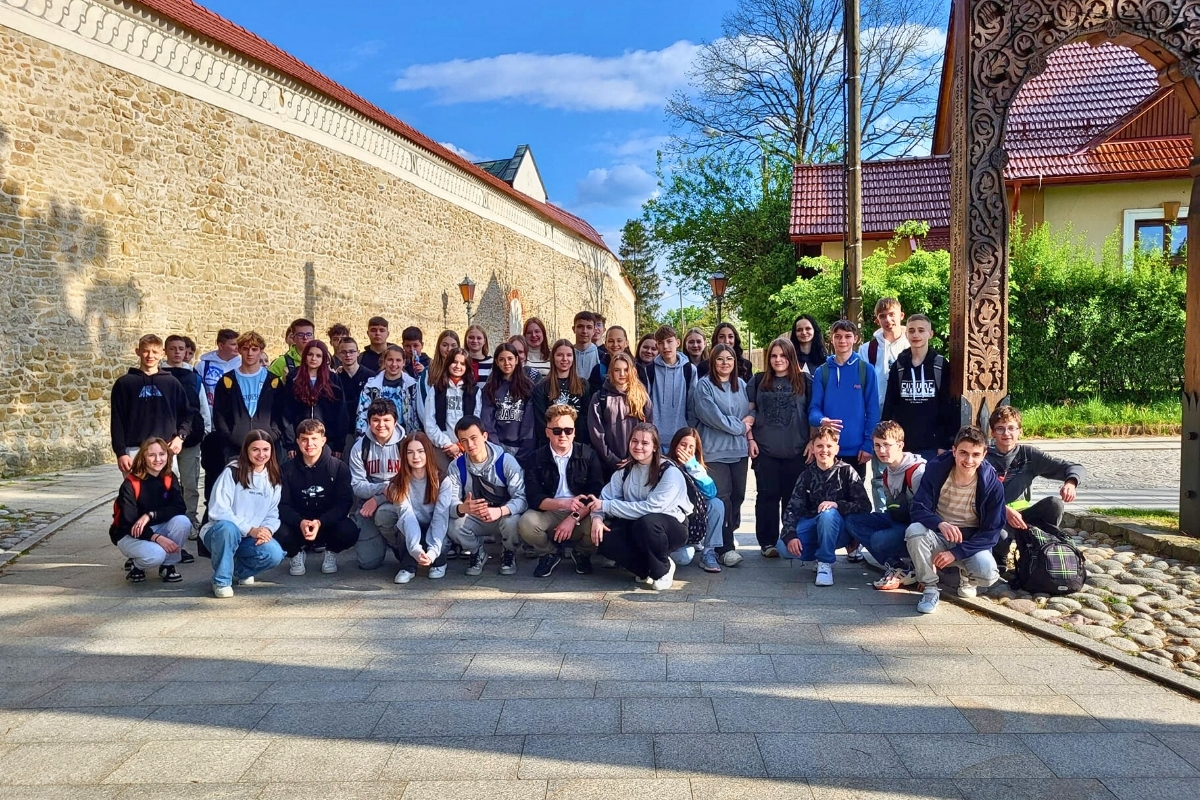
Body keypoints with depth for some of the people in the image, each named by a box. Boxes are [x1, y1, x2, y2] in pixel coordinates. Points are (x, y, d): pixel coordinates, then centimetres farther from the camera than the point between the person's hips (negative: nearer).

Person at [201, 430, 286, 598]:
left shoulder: (275, 479, 5)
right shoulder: (232, 472, -10)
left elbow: (273, 514, 5)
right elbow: (218, 510, -18)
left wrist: (267, 530, -19)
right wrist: (250, 529, -25)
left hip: (253, 539, 4)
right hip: (219, 532, -3)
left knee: (275, 554, -27)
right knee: (227, 527, -39)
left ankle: (240, 570, 8)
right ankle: (221, 580, -17)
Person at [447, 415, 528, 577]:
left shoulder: (506, 461, -17)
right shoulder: (456, 467, -9)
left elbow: (521, 498, -24)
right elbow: (450, 504, -17)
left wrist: (500, 511, -44)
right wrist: (462, 508, -43)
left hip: (505, 517, -2)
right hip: (475, 520, 2)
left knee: (512, 521, -36)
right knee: (454, 526, -29)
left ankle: (509, 555, 0)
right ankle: (478, 554, 5)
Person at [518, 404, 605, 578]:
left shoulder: (588, 455, -3)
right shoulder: (536, 459, -2)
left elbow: (596, 494, -10)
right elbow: (534, 498, -10)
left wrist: (574, 518, -22)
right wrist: (563, 503, -27)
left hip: (582, 514, 0)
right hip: (549, 513, 0)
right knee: (526, 524, -30)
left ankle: (581, 553, 7)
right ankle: (550, 553, 5)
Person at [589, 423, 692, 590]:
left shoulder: (670, 472, -17)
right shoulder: (625, 471, 2)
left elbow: (651, 508, -27)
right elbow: (605, 497, -4)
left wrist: (607, 506, -25)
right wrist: (597, 517, -28)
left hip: (671, 527, -5)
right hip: (636, 528, 5)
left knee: (646, 522, -38)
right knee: (604, 540, -24)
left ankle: (663, 569, -10)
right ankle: (646, 569, -1)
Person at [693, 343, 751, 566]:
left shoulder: (741, 384, 13)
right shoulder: (704, 385, -5)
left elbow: (748, 414, 17)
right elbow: (712, 416, -14)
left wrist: (750, 437, 1)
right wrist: (739, 426, -7)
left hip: (739, 448, 6)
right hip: (715, 449, -5)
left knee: (738, 494, 6)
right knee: (721, 496, -7)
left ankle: (728, 537, 23)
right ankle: (726, 547, -2)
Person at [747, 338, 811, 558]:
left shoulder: (805, 382, 4)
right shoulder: (758, 381, 7)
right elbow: (749, 412, 8)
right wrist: (750, 439, -1)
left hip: (797, 451, 0)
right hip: (765, 450, 0)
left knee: (794, 497, 6)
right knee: (767, 496, 3)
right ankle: (767, 542, 10)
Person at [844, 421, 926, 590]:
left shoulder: (917, 471, -20)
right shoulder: (887, 472, 8)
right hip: (897, 521, 10)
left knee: (879, 540, -33)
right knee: (852, 521, -2)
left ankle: (905, 569, -3)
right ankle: (895, 563, -10)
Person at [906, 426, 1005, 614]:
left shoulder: (992, 484, -14)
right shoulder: (936, 469, -13)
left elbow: (992, 532, -11)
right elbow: (919, 509, -15)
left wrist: (955, 553, -22)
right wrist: (940, 524, -38)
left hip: (972, 541, 0)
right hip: (939, 536, 1)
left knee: (987, 573, -31)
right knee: (914, 531, -33)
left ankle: (967, 577, 9)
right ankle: (930, 588, -12)